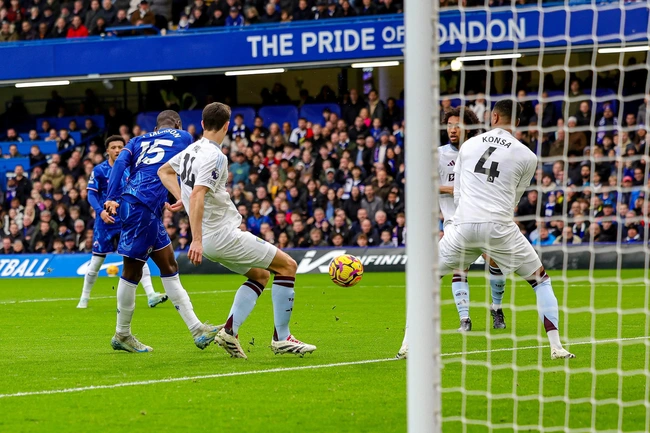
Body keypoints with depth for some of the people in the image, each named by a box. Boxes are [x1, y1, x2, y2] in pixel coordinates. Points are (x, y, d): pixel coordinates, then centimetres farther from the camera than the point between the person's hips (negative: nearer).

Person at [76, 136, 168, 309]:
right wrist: (100, 211, -23)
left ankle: (151, 295, -13)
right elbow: (91, 194, -7)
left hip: (127, 221, 2)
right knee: (97, 260, 4)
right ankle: (84, 299, 18)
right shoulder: (99, 170, -4)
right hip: (106, 221, -2)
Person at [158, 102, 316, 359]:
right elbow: (197, 196, -28)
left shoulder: (191, 150, 10)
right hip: (224, 235, -9)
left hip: (211, 240, 9)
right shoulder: (215, 156, -17)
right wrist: (196, 240, -31)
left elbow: (164, 171, 28)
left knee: (260, 275, 21)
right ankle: (281, 338, -2)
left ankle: (229, 331, 6)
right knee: (287, 266, -2)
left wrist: (182, 199, 18)